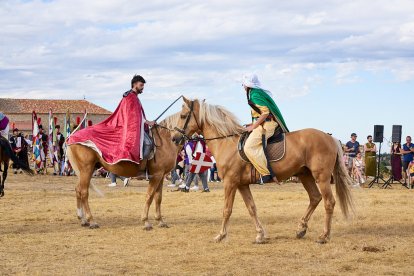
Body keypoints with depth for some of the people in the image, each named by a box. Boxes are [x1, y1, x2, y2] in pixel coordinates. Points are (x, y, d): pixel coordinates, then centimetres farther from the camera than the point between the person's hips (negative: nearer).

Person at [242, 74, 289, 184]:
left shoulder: (255, 95, -12)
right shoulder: (260, 93, 20)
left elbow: (265, 112, -21)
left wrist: (253, 126, -15)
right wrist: (253, 124, 18)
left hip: (266, 125, -11)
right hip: (265, 124, 11)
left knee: (249, 147, -24)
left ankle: (268, 174, -32)